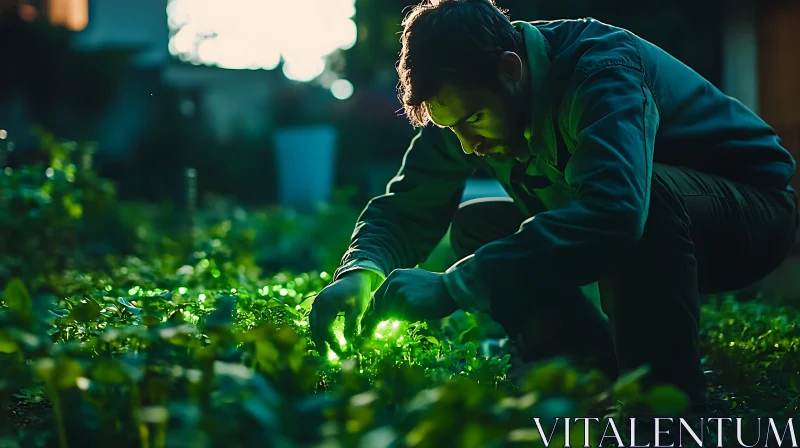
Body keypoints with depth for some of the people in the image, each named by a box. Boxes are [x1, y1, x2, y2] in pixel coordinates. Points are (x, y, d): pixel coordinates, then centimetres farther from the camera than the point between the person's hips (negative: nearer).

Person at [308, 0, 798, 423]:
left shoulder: (602, 67, -33)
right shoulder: (465, 97, -9)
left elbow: (612, 209, -49)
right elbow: (403, 210, -6)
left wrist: (451, 288, -48)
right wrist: (360, 273, -30)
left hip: (753, 206, -7)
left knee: (645, 199, -39)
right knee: (475, 226, -4)